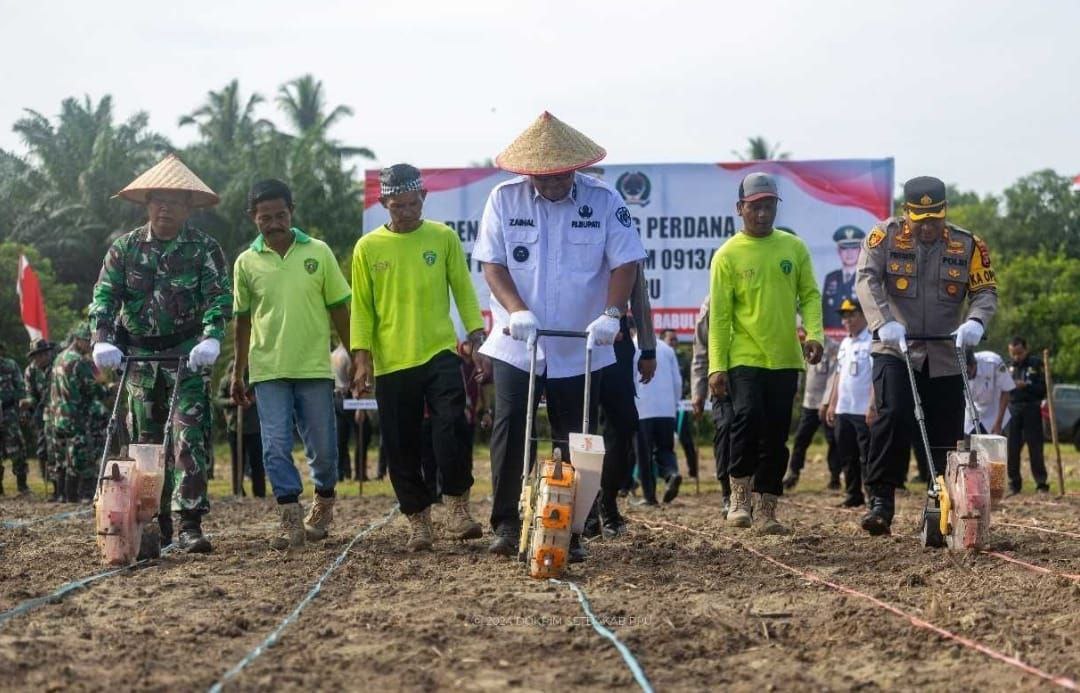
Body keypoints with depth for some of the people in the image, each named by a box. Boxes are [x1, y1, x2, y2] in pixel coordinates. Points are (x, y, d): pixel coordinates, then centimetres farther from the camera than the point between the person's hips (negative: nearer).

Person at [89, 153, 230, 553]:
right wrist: (103, 340, -18)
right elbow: (105, 296, -2)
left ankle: (190, 524, -16)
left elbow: (219, 298, -12)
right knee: (148, 441, 8)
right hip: (139, 355, 4)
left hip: (187, 354, -3)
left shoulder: (204, 249, -2)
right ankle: (157, 525, 16)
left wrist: (210, 339, -29)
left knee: (189, 436, -13)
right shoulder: (125, 248, 6)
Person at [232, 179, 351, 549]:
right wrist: (237, 374, 13)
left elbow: (339, 309, 6)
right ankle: (291, 521, -4)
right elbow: (243, 320, 11)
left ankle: (322, 505, 29)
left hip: (314, 367, 0)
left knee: (322, 447, 6)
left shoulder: (318, 253, 1)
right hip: (267, 370, 0)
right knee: (276, 446, -6)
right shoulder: (247, 262, 4)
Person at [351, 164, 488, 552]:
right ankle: (418, 521, 13)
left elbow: (464, 291, 5)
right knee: (402, 446, 4)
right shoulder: (368, 248, 3)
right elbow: (362, 307, 5)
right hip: (391, 363, 1)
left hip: (440, 353, -1)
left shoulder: (444, 237, 3)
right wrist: (362, 358, -2)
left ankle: (457, 508, -6)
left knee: (451, 427, -17)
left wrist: (478, 341, -2)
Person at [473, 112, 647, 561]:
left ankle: (570, 531, 12)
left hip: (580, 349, 0)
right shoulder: (504, 199, -2)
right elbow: (491, 263, -2)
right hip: (516, 344, 0)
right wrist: (516, 310, -18)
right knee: (509, 431, -4)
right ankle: (506, 525, 4)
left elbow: (625, 263, -5)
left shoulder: (603, 200, -5)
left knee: (574, 439, 4)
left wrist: (611, 313, -20)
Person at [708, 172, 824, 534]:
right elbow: (719, 315, -2)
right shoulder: (728, 254, 0)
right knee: (748, 417, -21)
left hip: (785, 358, 3)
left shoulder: (794, 247, 8)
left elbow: (810, 294, 10)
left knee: (776, 436, 5)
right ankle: (740, 496, -4)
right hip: (744, 357, -3)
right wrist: (716, 366, -8)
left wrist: (814, 333, -9)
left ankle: (767, 510, 13)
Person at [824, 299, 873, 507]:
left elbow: (877, 377, -15)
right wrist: (832, 404, 18)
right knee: (847, 457, 11)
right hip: (843, 410, 8)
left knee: (867, 457, -5)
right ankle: (854, 496, 19)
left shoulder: (871, 342, -9)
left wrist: (872, 406, -20)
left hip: (863, 412, -8)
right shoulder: (845, 344, 17)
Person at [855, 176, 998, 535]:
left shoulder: (967, 245, 3)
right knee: (893, 416, -21)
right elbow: (867, 279, -13)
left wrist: (975, 320, -21)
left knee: (947, 436, 4)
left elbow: (986, 290, 1)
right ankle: (881, 500, -15)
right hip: (895, 350, -3)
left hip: (944, 356, 3)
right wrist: (884, 322, -29)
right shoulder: (885, 236, -2)